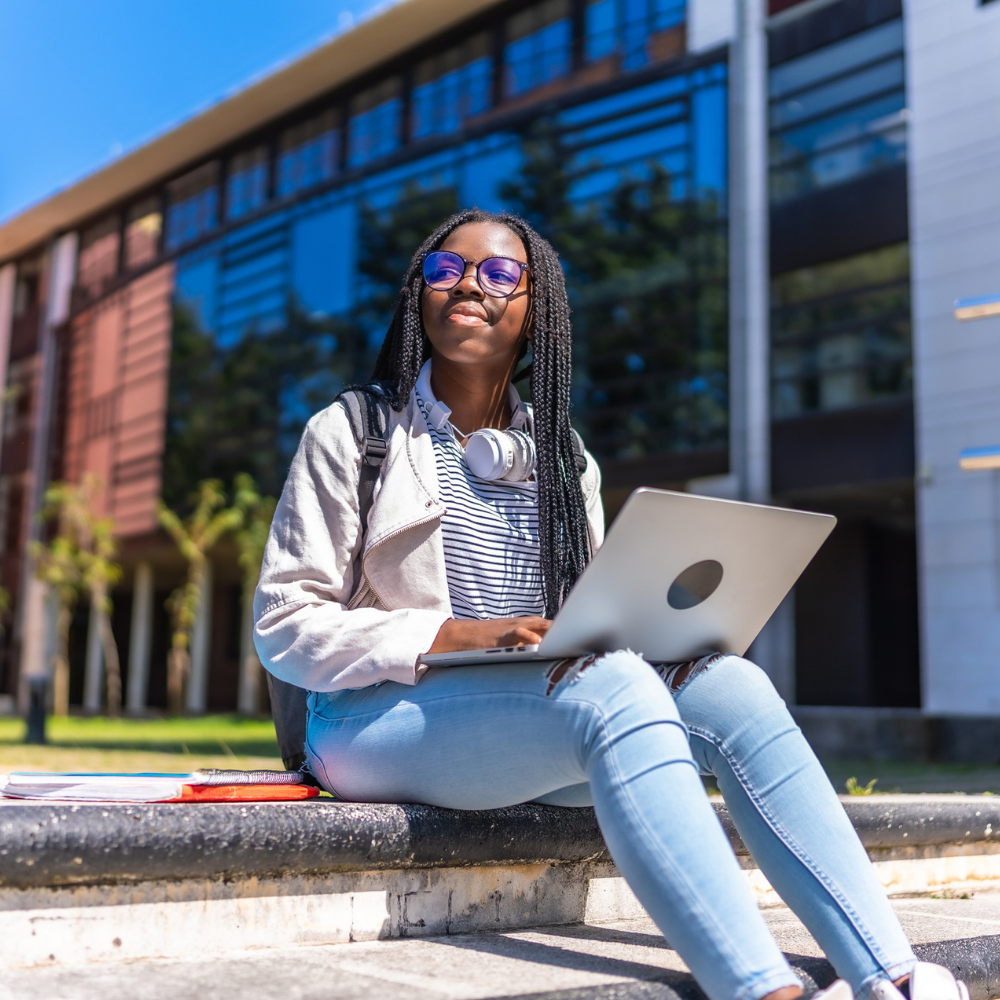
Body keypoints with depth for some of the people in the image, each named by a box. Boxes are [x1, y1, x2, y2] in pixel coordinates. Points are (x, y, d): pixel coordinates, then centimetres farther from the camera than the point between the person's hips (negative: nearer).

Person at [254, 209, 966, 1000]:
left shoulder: (563, 458, 17)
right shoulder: (352, 434, 3)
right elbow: (284, 625, -5)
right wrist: (452, 636, -20)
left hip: (542, 714, 5)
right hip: (380, 721, -5)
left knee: (731, 687, -21)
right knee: (614, 686, -33)